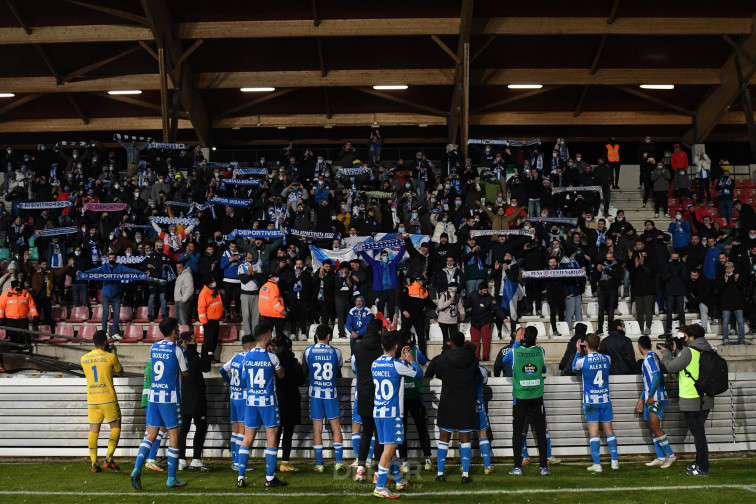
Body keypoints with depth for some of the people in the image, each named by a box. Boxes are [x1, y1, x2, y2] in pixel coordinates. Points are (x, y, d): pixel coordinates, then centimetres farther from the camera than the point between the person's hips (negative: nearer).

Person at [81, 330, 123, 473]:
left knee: (93, 431, 6)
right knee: (115, 428, 7)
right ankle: (108, 459, -4)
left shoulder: (84, 359, 6)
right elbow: (120, 372, 9)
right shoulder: (110, 357, -7)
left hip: (92, 401, 4)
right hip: (108, 399, -4)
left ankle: (94, 463, 2)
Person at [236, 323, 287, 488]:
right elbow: (281, 375, 8)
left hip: (251, 400, 4)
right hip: (268, 402, -4)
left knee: (247, 439, 7)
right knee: (271, 438, 3)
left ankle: (241, 477, 6)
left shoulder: (246, 356, 2)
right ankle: (270, 478, 4)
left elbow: (244, 380, 12)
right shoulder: (271, 357, -10)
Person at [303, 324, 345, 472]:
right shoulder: (336, 352, -4)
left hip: (315, 393, 1)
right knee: (336, 427, 6)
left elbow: (305, 370, 9)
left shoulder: (308, 351, -3)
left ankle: (319, 464, 5)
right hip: (331, 393, 0)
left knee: (317, 429, 5)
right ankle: (339, 462, 3)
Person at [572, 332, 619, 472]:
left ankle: (597, 464, -2)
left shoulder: (583, 360, -11)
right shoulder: (607, 359, -1)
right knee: (609, 430, 11)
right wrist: (591, 351, 20)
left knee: (594, 432, -1)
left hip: (590, 401, -3)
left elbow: (574, 368, 10)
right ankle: (615, 461, 11)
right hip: (605, 399, 3)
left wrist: (578, 351, 17)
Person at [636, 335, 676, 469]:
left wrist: (651, 396, -20)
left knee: (654, 427, -12)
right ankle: (660, 458, 9)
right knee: (653, 428, 8)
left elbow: (656, 377, -21)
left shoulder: (651, 357, -11)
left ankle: (670, 455, -7)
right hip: (651, 399, 10)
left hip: (656, 399, -10)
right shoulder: (647, 358, 19)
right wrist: (642, 399, 24)